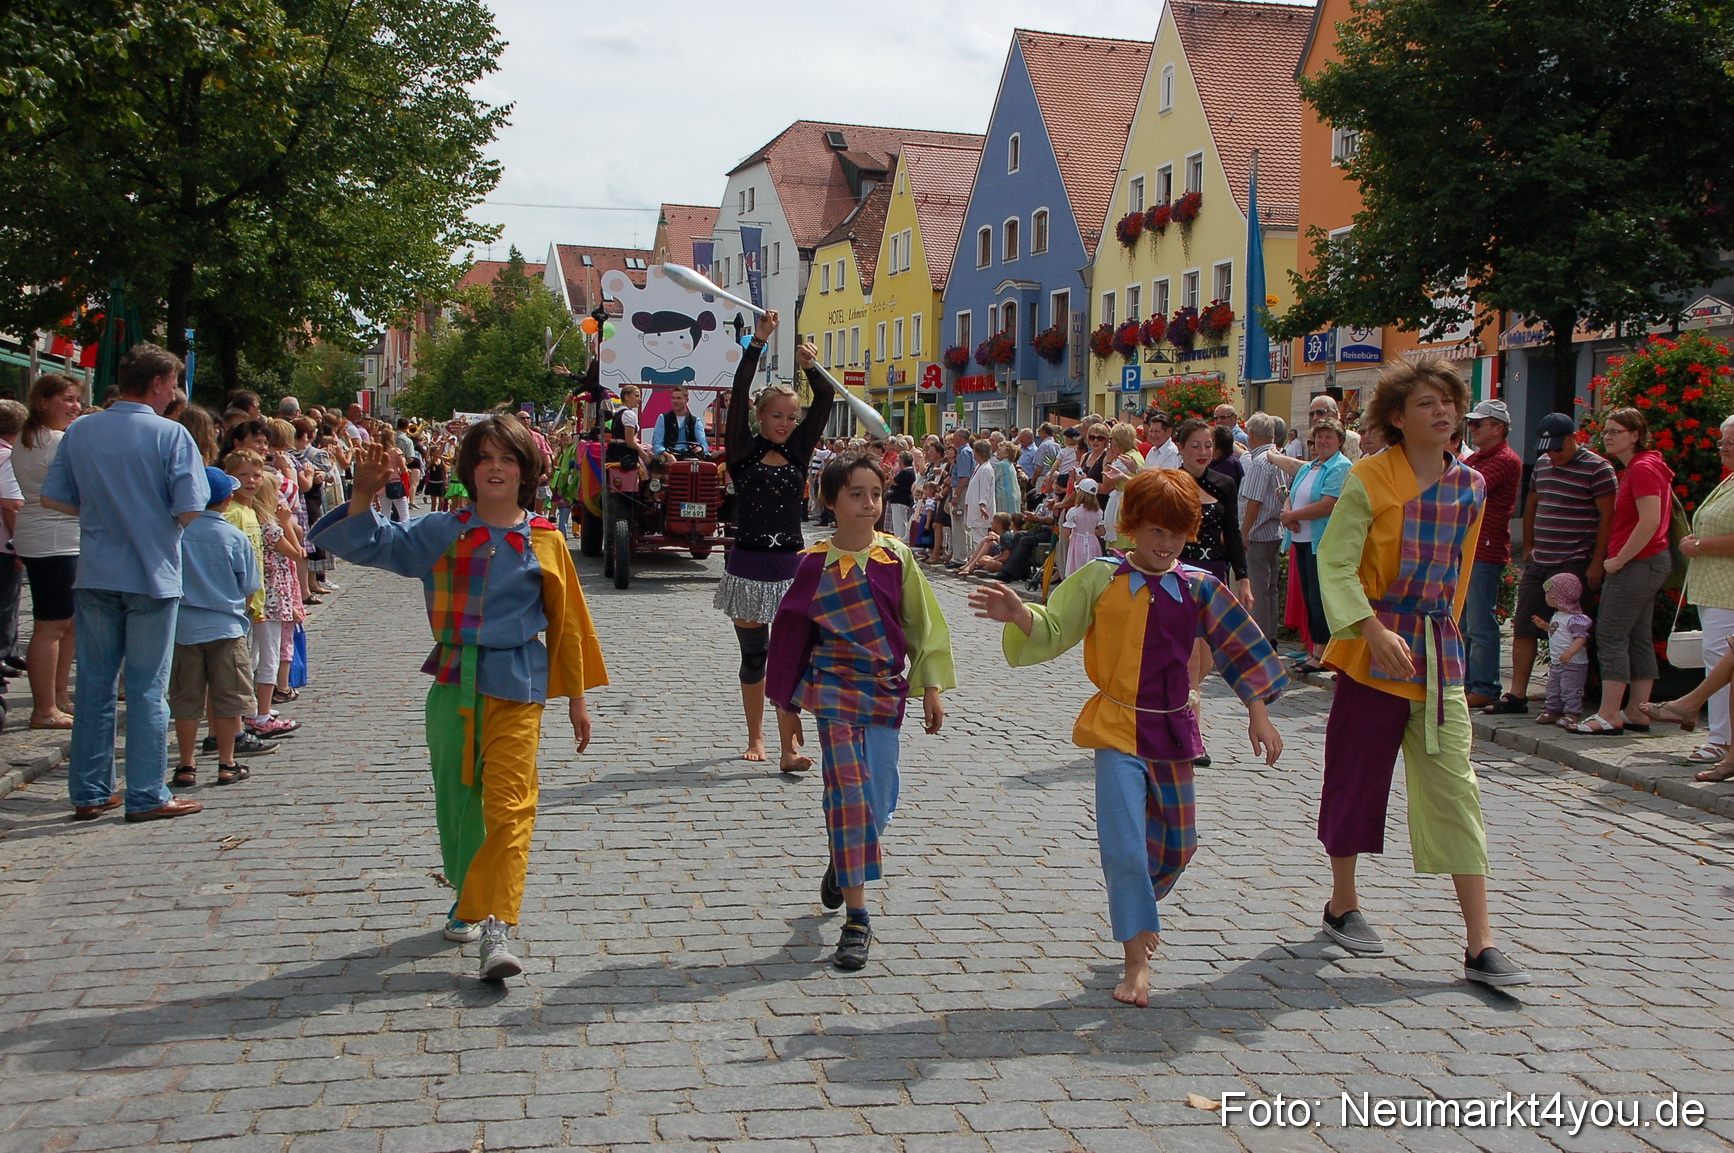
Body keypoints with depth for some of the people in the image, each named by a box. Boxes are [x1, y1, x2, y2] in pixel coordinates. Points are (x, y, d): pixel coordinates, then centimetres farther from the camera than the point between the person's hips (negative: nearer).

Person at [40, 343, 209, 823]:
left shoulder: (80, 432, 2)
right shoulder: (170, 435, -10)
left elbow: (53, 499, 4)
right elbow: (189, 510, -14)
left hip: (95, 577, 4)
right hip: (152, 576, -4)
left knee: (94, 686, 11)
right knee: (147, 690, 2)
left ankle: (90, 793, 17)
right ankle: (146, 797, 7)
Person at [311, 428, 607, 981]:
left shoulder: (544, 541, 0)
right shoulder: (442, 533, 4)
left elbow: (566, 620, 5)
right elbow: (367, 543, 4)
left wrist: (576, 697, 9)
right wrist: (365, 493, -15)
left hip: (515, 689, -3)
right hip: (453, 683, 3)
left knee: (508, 802, -12)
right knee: (456, 797, 13)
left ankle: (495, 924, -15)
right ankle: (471, 897, 33)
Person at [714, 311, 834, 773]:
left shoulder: (798, 451, 7)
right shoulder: (744, 451, -1)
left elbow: (825, 399, 0)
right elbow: (739, 394, -12)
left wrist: (812, 368, -12)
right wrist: (757, 342, -16)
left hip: (790, 565, 1)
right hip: (748, 564, -1)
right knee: (753, 656, 8)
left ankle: (789, 748, -9)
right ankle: (756, 738, 23)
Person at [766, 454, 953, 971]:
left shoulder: (896, 556, 0)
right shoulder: (816, 562, -4)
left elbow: (924, 623, 6)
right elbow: (791, 628, 6)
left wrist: (931, 687, 6)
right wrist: (788, 691, 8)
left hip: (886, 688, 2)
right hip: (834, 686, -2)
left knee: (880, 800, 8)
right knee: (848, 789, -11)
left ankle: (842, 866, 40)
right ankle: (856, 919, -6)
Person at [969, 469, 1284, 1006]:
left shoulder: (1198, 587, 1)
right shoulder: (1101, 579, -5)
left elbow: (1239, 645, 7)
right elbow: (1052, 630, -4)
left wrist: (1258, 712, 5)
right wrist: (1018, 615, -24)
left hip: (1172, 729, 4)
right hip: (1118, 729, -3)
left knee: (1177, 845, 16)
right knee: (1124, 845, -12)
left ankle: (1137, 913, 45)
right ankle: (1137, 961, 2)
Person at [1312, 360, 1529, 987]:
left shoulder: (1471, 486, 7)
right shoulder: (1369, 480, -8)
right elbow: (1335, 564, -14)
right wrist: (1374, 630, -25)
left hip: (1439, 652, 4)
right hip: (1374, 647, -4)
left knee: (1456, 788, 0)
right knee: (1357, 777, 8)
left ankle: (1481, 946, 1)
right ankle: (1342, 905, 29)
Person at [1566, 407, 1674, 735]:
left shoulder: (1643, 468, -15)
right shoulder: (1635, 468, 17)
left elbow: (1650, 521, -23)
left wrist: (1619, 560, -17)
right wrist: (1618, 559, 17)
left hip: (1638, 562, -11)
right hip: (1647, 563, 11)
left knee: (1611, 635, -9)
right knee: (1638, 638, 11)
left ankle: (1609, 716, -9)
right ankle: (1636, 713, 14)